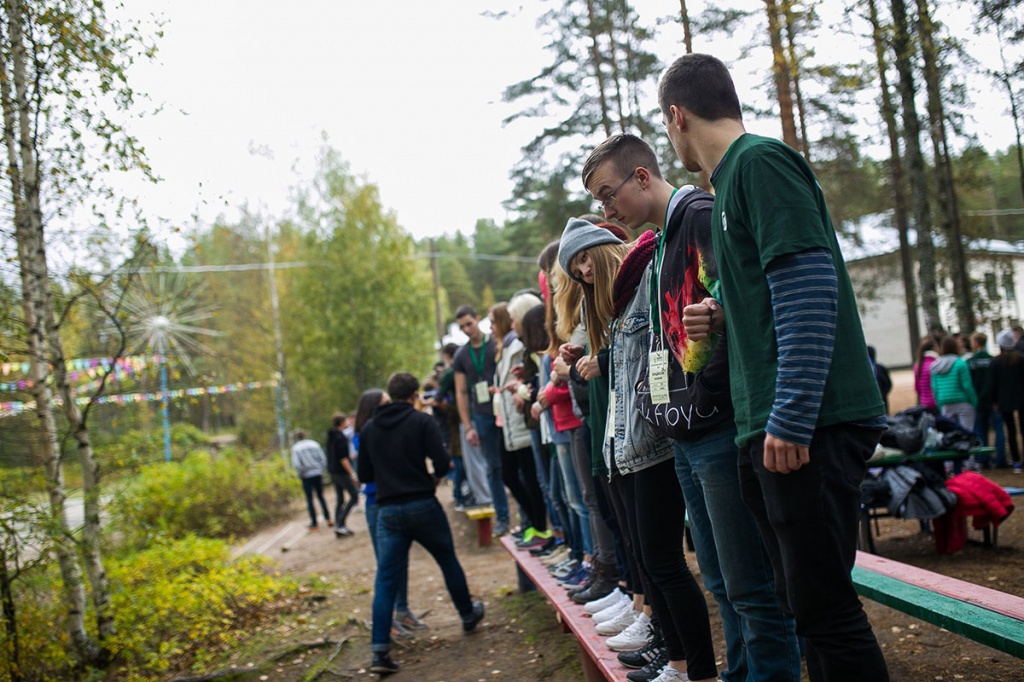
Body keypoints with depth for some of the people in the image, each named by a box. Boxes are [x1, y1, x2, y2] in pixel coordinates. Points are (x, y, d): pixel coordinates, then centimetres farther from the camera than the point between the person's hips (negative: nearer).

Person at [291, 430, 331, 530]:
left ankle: (314, 523, 6)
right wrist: (321, 470, 10)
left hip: (306, 477, -3)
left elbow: (296, 464, -15)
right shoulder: (314, 444, 3)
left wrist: (300, 474, 0)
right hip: (318, 474, 3)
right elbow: (323, 459, 0)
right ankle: (327, 518, 14)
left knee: (309, 500, 5)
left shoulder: (295, 448, -6)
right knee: (320, 496, 18)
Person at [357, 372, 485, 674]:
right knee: (448, 561, 19)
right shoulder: (422, 421, -5)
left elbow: (364, 474, 10)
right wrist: (435, 477, 8)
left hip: (388, 511, 2)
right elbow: (442, 462, -14)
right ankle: (468, 615, 38)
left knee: (385, 580, 1)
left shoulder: (369, 429, 7)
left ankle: (380, 650, -6)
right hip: (423, 506, -2)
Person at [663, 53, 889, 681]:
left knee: (824, 605, -5)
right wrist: (724, 318, 9)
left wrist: (790, 419, -21)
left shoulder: (760, 162, -8)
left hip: (812, 426, -10)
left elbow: (809, 293, -18)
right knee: (806, 599, 14)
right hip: (772, 428, 10)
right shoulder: (734, 180, 22)